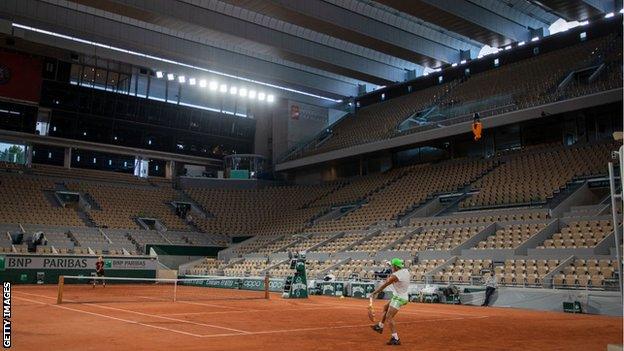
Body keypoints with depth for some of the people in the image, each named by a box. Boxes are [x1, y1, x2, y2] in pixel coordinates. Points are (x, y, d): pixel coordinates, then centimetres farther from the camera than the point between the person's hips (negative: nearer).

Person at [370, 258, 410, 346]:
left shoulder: (394, 276, -22)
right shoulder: (405, 270, 0)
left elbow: (383, 286, -12)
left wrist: (374, 293, -2)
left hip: (398, 298, -10)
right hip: (403, 297, 10)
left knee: (389, 317, -11)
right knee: (386, 307, 25)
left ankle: (395, 339, -14)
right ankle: (380, 326, 37)